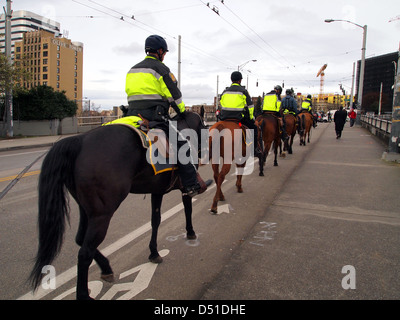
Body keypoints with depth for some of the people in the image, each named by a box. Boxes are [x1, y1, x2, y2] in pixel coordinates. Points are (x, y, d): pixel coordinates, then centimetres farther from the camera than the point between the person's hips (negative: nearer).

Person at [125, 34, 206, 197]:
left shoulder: (132, 69, 24)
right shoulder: (160, 68, 0)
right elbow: (174, 95, -1)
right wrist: (182, 111, 14)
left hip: (132, 115, 8)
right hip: (154, 115, -7)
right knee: (182, 143, -5)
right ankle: (191, 185, -8)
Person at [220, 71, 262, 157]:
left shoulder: (224, 91, 13)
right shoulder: (243, 91, 1)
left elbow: (221, 105, 18)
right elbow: (250, 106, 0)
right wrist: (251, 117, 13)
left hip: (225, 118, 4)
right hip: (240, 118, -4)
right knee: (254, 128, 13)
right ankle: (255, 149, 8)